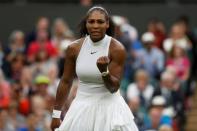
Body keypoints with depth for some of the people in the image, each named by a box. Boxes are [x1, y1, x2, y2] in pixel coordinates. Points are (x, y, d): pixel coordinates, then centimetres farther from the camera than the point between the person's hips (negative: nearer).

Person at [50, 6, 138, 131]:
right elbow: (66, 82, 7)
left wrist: (104, 70, -29)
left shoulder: (117, 49, -11)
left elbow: (114, 87, -9)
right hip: (83, 106, 3)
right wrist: (56, 114, 10)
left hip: (109, 106, -3)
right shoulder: (74, 48, -3)